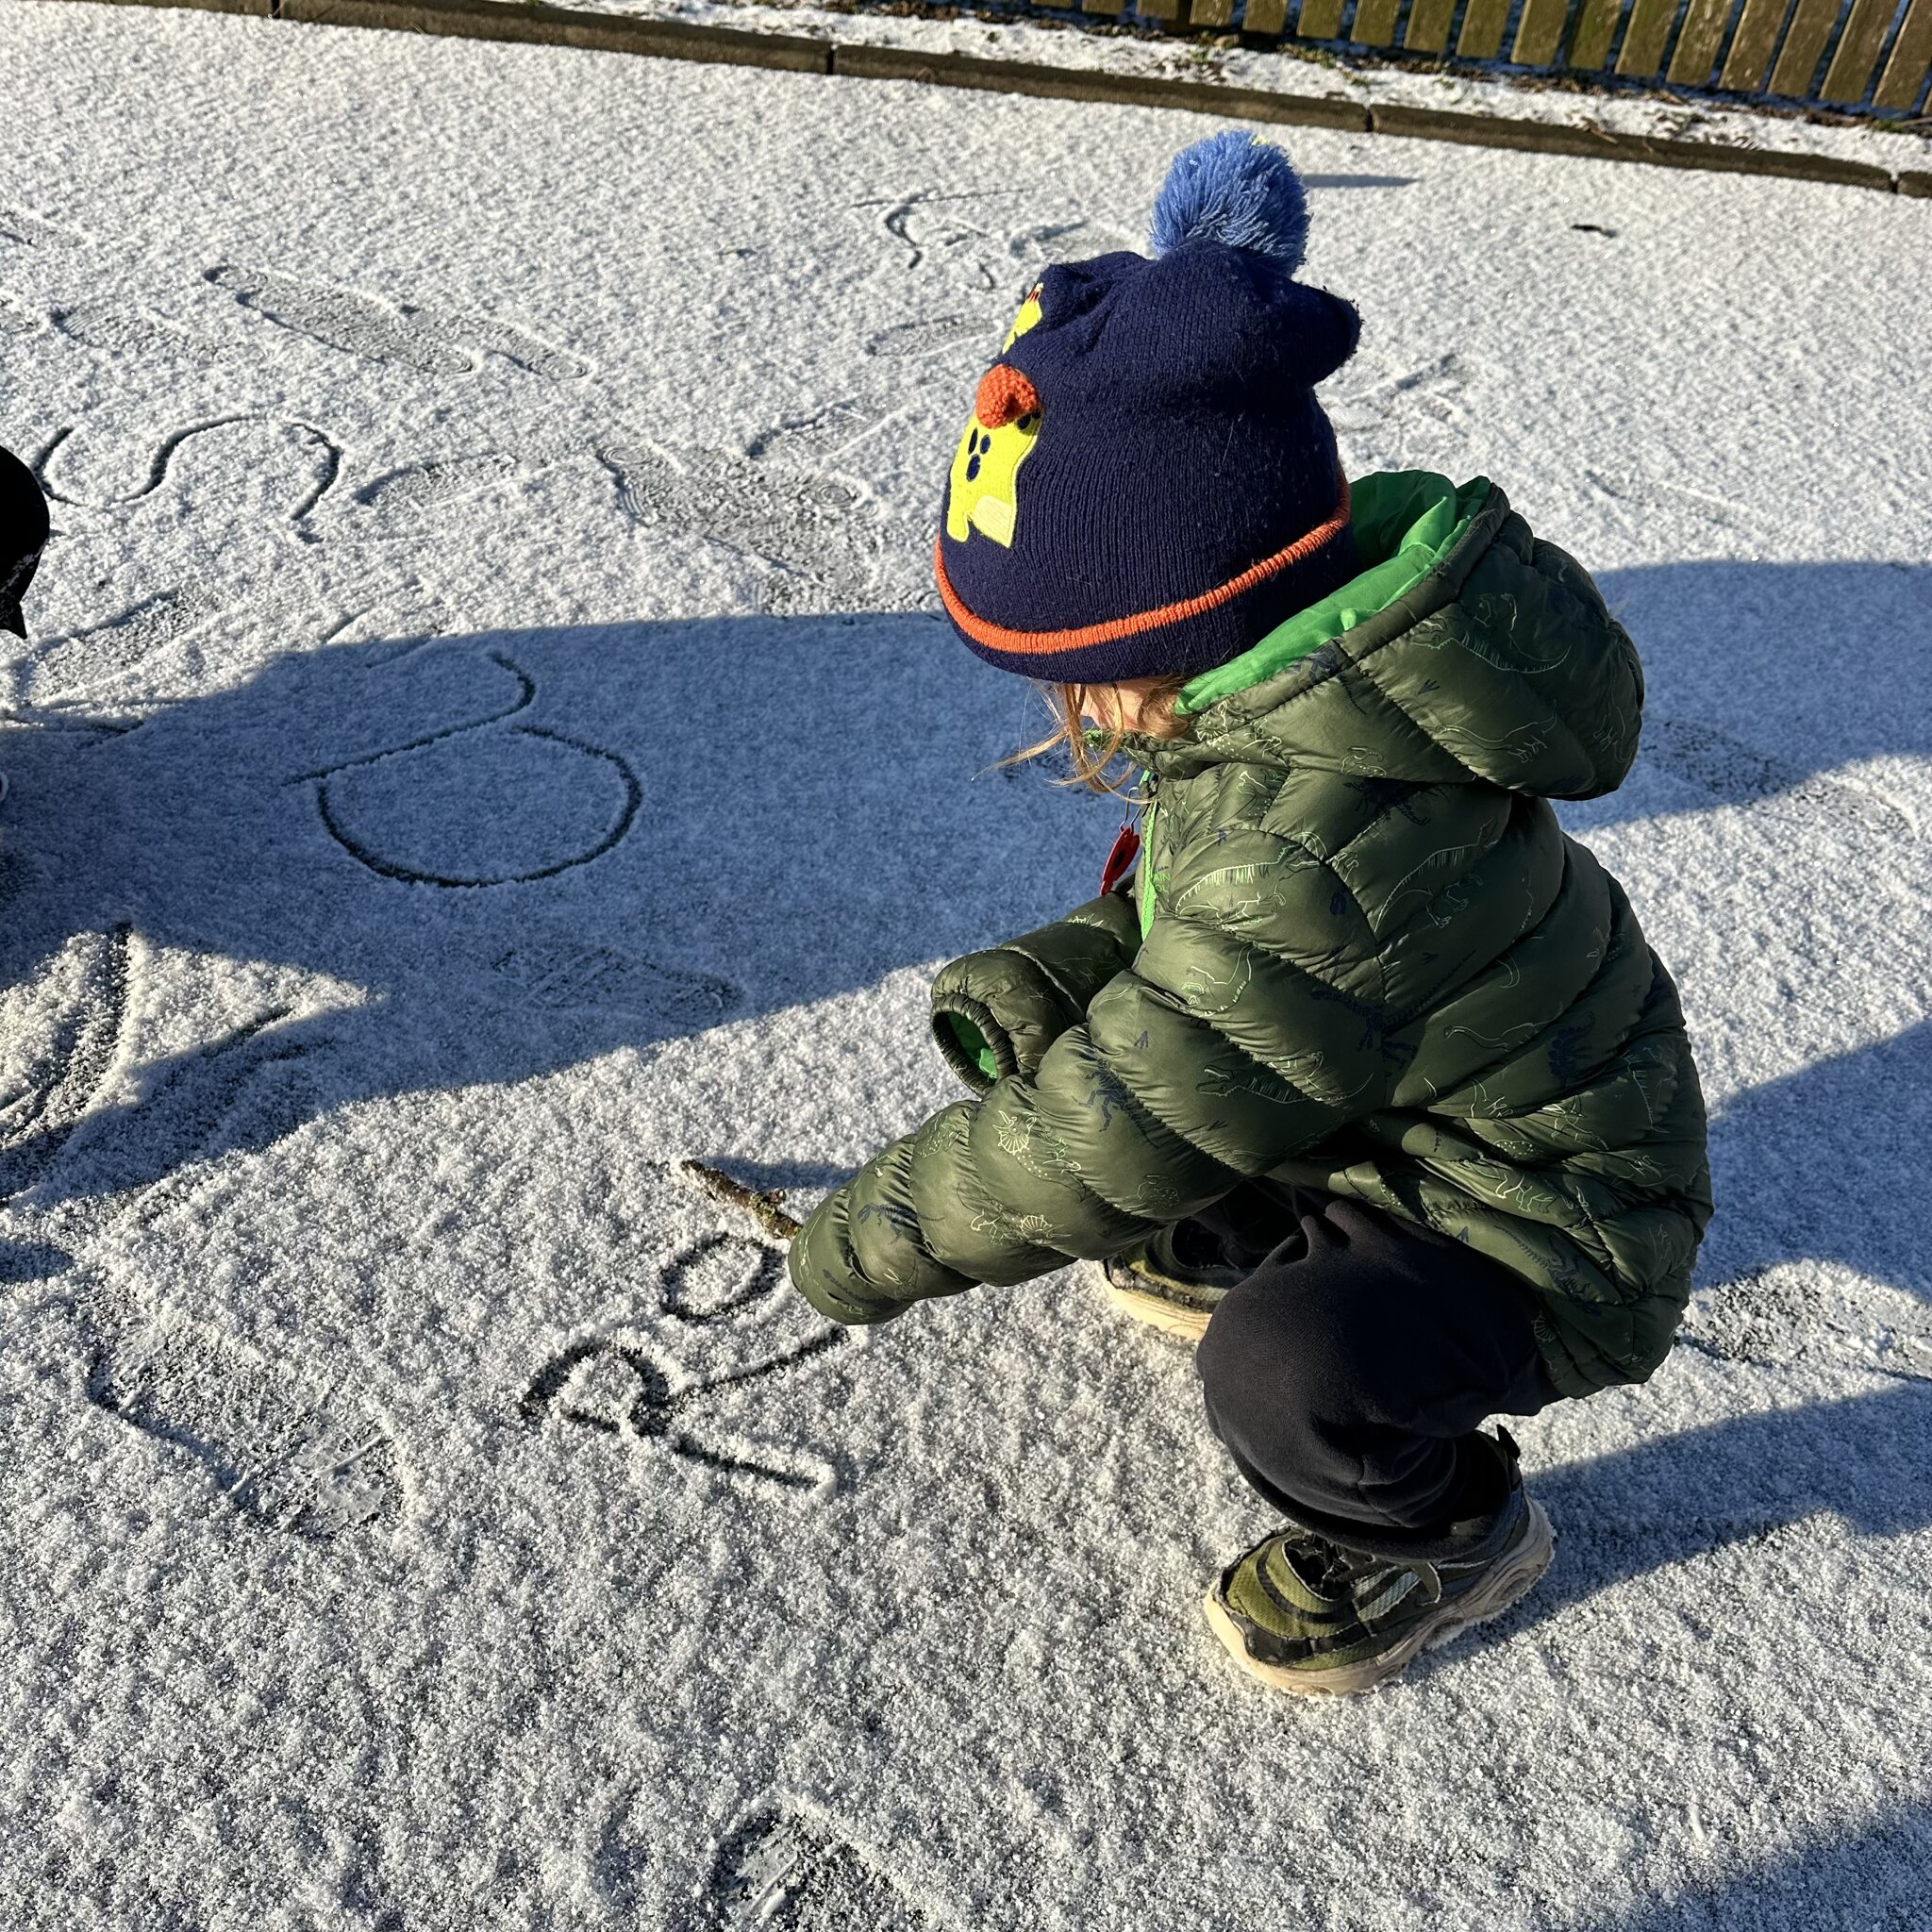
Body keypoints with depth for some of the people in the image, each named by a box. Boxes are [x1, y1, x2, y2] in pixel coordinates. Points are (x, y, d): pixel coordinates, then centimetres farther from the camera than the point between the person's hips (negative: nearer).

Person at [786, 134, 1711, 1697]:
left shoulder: (1313, 849, -40)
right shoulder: (1302, 680, -12)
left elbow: (1092, 1154, -31)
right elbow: (1189, 912, 4)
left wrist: (861, 1246, -15)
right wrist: (1042, 981, -15)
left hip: (1538, 1240, -8)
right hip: (1397, 1119, 8)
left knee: (1291, 1372, -34)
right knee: (1054, 1023, 4)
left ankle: (1446, 1532, 2)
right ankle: (1245, 1248, 27)